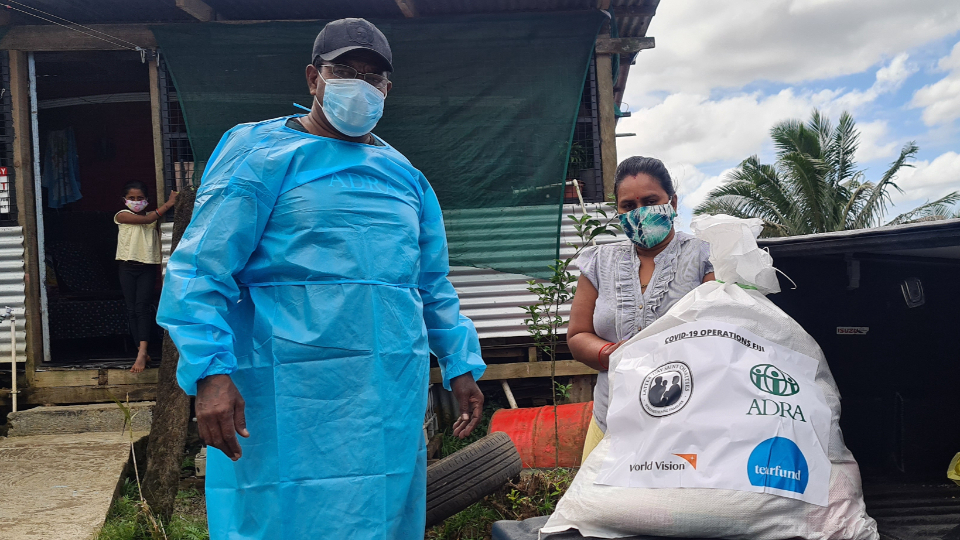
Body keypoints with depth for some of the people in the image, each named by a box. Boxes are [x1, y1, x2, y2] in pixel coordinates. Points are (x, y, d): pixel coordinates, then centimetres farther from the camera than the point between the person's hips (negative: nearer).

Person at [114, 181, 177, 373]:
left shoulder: (154, 216, 10)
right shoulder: (122, 216, 1)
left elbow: (158, 243, 9)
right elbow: (146, 220, -15)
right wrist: (168, 204, -13)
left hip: (148, 268, 0)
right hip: (128, 268, 0)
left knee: (142, 308, -12)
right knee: (132, 310, 1)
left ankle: (141, 353, -20)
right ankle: (143, 353, 7)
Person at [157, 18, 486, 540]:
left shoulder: (406, 177, 17)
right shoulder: (260, 151, -1)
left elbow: (433, 285, 22)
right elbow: (202, 268, -8)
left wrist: (461, 365, 15)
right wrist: (210, 372, -19)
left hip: (392, 396, 6)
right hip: (292, 397, -5)